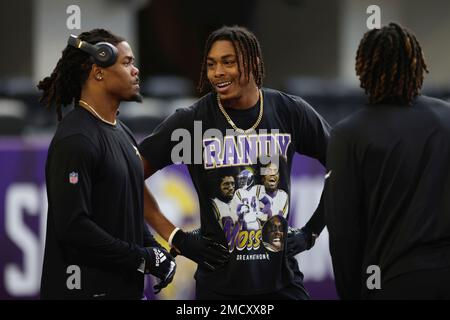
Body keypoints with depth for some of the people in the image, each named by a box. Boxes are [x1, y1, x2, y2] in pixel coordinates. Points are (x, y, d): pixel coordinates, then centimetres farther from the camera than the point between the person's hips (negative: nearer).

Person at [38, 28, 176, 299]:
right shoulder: (75, 140, -15)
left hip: (128, 287, 9)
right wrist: (143, 259, -16)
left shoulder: (123, 133, 15)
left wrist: (155, 250, 4)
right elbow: (73, 226, -22)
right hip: (88, 290, -9)